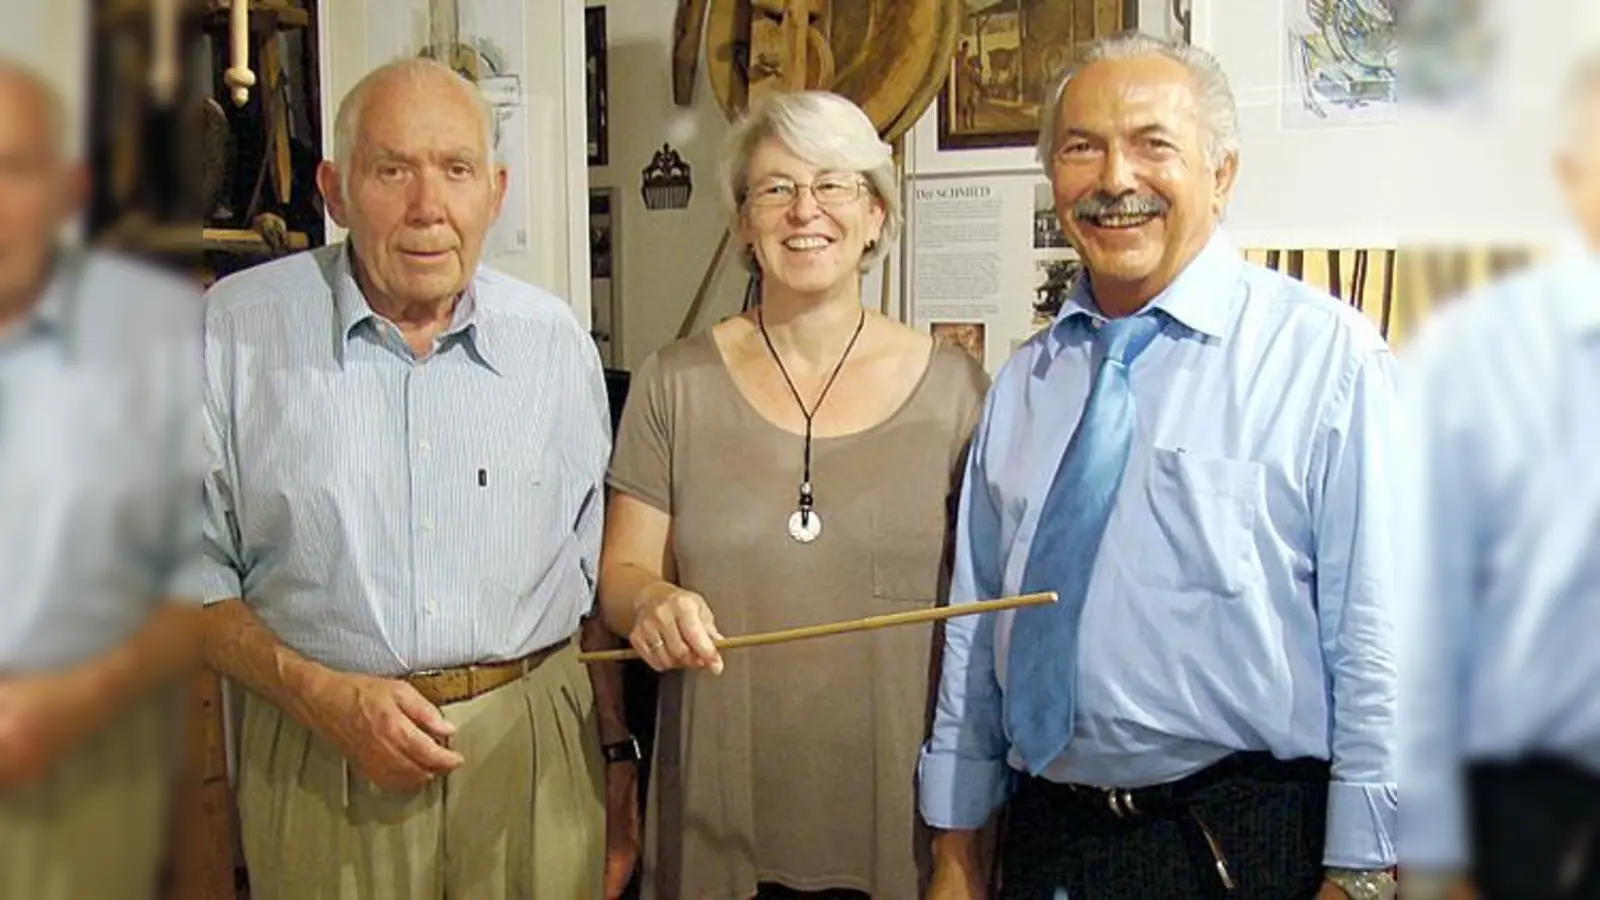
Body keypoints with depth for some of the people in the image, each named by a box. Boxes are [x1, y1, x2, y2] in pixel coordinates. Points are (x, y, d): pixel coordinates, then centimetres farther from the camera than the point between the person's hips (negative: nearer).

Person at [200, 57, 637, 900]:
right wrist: (318, 694, -14)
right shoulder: (234, 330, -6)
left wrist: (616, 749, 10)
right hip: (320, 758, -1)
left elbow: (596, 577, 9)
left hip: (537, 747, 2)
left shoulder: (555, 339, 2)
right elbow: (199, 573, -2)